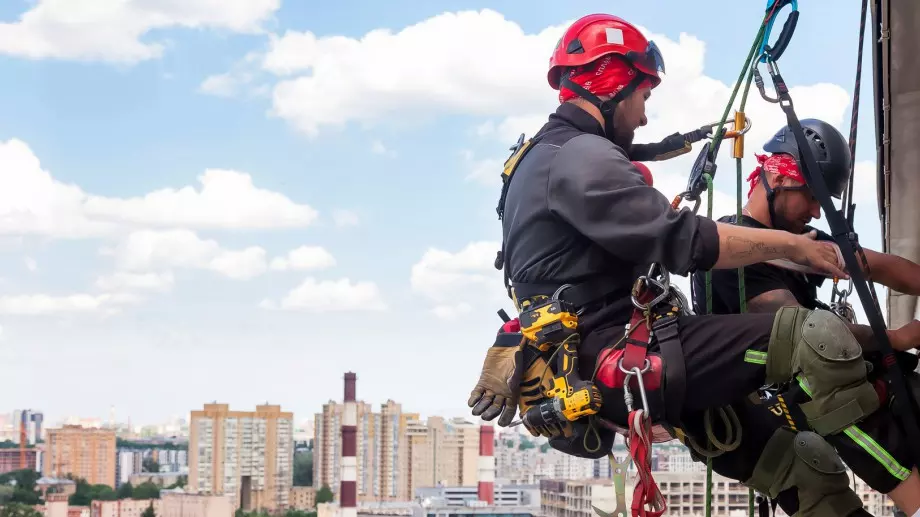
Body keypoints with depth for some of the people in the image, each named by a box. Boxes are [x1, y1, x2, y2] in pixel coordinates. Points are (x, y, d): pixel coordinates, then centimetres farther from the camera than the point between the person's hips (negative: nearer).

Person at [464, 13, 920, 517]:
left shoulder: (544, 158, 23)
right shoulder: (579, 155, -13)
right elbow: (681, 241, -19)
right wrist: (790, 244, -10)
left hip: (600, 370, 11)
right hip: (618, 361, -11)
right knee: (817, 337, -18)